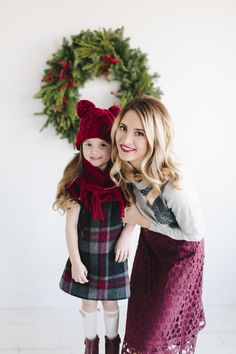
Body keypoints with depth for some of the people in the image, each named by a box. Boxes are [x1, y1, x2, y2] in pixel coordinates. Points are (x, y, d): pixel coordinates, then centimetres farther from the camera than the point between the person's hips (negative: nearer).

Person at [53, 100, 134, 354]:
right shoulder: (78, 182, -15)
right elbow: (71, 224, -12)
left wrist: (126, 236, -11)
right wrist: (75, 261, -12)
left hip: (113, 252, 1)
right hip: (86, 251, -1)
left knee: (111, 303, 16)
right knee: (88, 303, 16)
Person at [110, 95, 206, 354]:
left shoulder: (174, 184, -42)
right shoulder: (124, 166, -22)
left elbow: (194, 233, -24)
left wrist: (144, 221, -21)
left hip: (180, 251, -5)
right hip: (150, 241, 6)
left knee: (159, 321, 13)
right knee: (140, 309, 23)